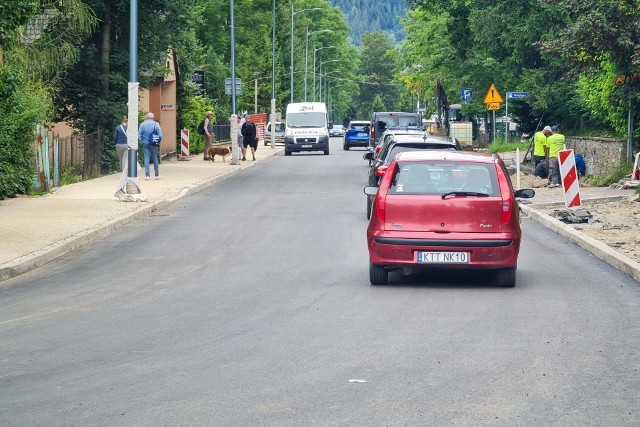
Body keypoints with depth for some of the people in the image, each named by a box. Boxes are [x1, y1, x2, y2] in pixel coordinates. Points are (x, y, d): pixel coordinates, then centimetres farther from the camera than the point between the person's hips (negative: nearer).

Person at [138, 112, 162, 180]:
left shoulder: (142, 124, 2)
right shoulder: (156, 124, -3)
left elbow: (139, 135, 2)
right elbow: (160, 135, -6)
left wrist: (142, 142, 12)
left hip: (145, 144, 1)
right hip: (154, 144, -1)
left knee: (146, 158, 3)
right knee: (155, 158, 8)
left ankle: (147, 175, -3)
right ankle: (157, 175, 12)